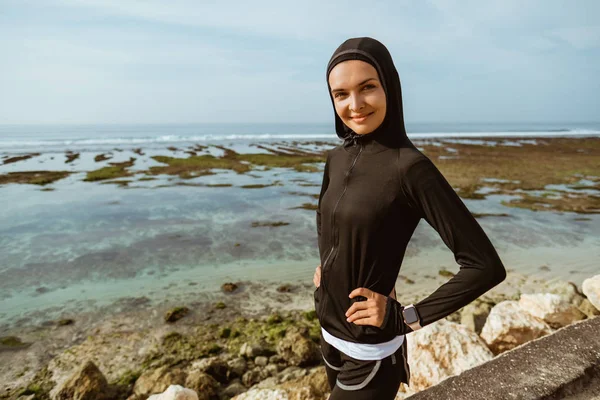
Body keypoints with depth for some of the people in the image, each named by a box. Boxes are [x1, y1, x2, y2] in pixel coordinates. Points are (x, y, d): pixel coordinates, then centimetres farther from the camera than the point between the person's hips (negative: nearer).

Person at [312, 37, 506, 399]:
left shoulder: (409, 166, -22)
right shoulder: (338, 157, -3)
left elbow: (486, 265, -20)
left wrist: (406, 318, -16)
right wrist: (323, 267, 5)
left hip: (370, 352, -6)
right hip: (330, 334, 6)